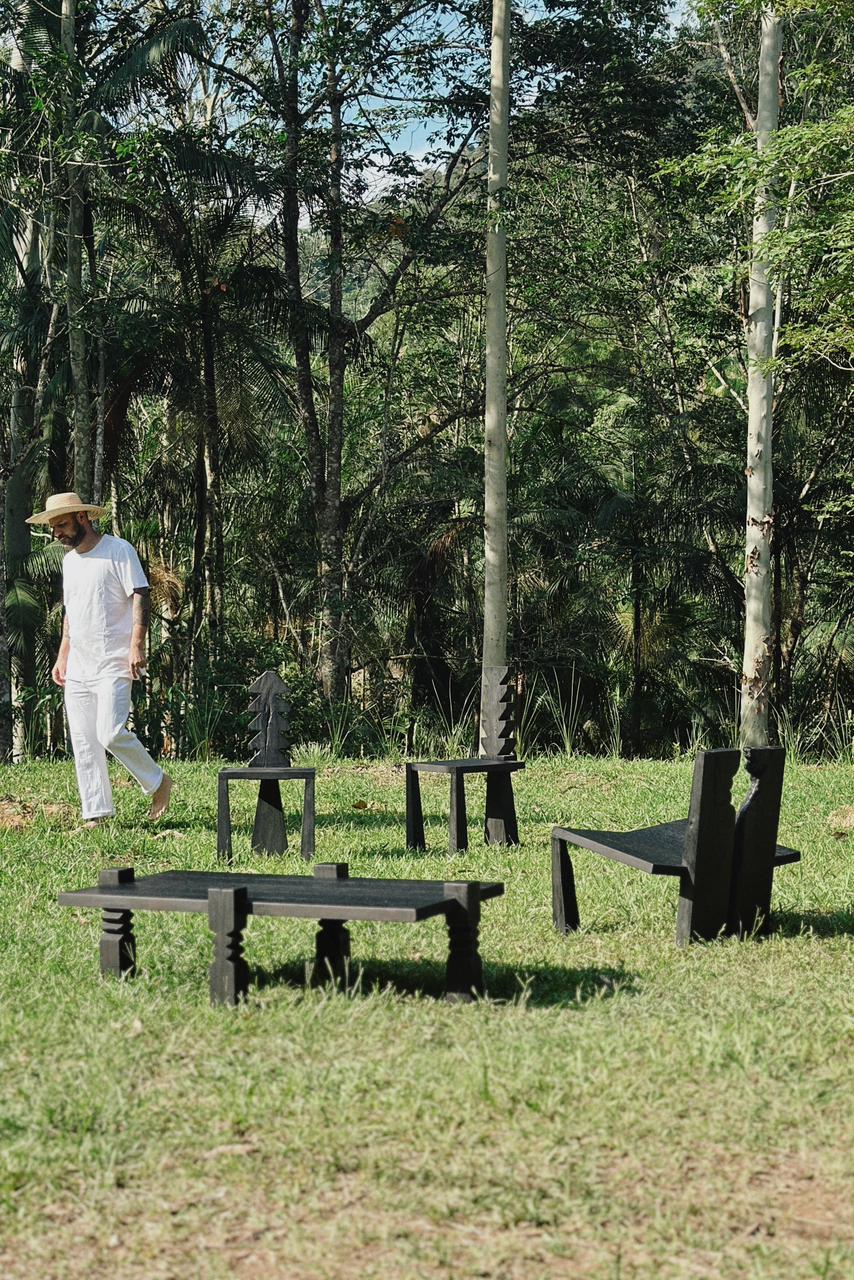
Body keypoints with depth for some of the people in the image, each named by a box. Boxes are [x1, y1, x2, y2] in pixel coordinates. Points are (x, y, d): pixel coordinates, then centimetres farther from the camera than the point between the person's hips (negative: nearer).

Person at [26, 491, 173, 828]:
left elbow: (140, 597, -11)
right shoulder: (69, 560, 17)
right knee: (83, 743, 3)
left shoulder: (119, 550, -6)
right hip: (78, 669, 8)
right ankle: (96, 814, 8)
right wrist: (62, 656, 20)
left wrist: (137, 645, -20)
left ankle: (157, 783, 5)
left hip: (113, 666, -8)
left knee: (111, 734, -17)